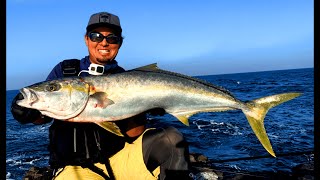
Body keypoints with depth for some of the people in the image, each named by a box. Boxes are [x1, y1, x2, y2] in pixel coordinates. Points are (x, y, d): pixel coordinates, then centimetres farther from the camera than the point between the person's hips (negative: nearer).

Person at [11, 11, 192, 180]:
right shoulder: (65, 70, 4)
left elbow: (135, 134, -2)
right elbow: (44, 115, 6)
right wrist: (31, 112, -15)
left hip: (119, 156, 1)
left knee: (171, 139, -18)